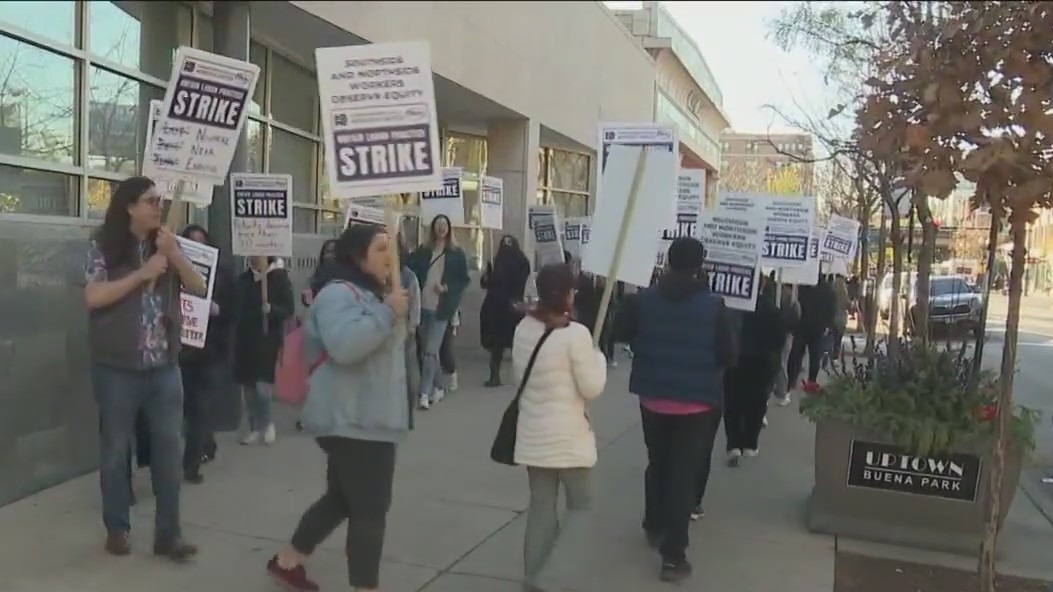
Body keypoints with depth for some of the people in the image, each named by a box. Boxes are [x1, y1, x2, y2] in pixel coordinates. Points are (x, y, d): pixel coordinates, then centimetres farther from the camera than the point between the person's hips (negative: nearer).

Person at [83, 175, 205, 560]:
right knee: (116, 447, 8)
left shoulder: (167, 245, 7)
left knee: (170, 446, 3)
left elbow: (199, 288, 1)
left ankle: (168, 532, 12)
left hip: (165, 365, 3)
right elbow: (93, 297, -14)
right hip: (118, 366, -3)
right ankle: (117, 528, 23)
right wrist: (143, 274, -16)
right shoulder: (104, 246, -4)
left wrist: (174, 254, -11)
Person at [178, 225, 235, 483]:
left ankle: (191, 464, 4)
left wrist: (216, 309, -17)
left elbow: (233, 310, 1)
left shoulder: (222, 272, 4)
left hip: (212, 349, -1)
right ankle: (207, 445, 32)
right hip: (184, 347, 1)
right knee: (190, 403, 7)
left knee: (200, 405, -1)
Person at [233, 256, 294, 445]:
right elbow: (238, 308, 17)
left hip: (269, 338, -5)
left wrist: (272, 310, -25)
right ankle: (255, 427, 23)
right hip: (245, 338, 5)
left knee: (263, 386, -10)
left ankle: (267, 423, 14)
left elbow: (288, 309, -10)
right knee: (248, 385, 8)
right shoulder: (243, 279, 8)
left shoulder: (279, 277, -7)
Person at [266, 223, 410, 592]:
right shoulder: (339, 294, -16)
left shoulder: (371, 293, 18)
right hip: (351, 421, -11)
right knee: (370, 507, -7)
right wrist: (388, 313, -26)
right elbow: (344, 345, -33)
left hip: (370, 419, 11)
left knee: (342, 498, 20)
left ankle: (287, 560, 36)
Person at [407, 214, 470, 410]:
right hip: (423, 307, 4)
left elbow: (464, 280, 2)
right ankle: (439, 387, 27)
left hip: (441, 309, -4)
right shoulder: (422, 252, 9)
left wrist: (447, 287, -13)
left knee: (431, 351, -10)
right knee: (427, 351, 12)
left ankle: (425, 393, -9)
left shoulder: (457, 254, 2)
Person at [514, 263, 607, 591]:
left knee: (540, 507, 14)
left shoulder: (523, 328, 2)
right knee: (579, 505, 11)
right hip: (568, 437, -6)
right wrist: (598, 357, 3)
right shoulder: (575, 333, -18)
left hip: (533, 435, 6)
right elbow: (591, 388, -13)